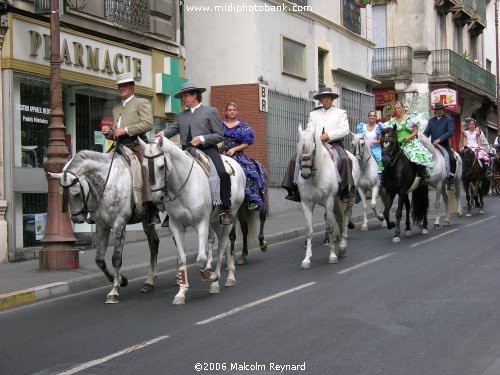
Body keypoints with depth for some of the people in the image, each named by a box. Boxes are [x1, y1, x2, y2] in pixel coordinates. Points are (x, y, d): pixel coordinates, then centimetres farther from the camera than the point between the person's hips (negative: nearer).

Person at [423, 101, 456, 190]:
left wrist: (439, 139, -21)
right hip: (433, 146, 4)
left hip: (444, 145, -4)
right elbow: (426, 132, 11)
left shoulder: (449, 119, 3)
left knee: (452, 159, -26)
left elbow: (450, 132, -10)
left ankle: (451, 180, -18)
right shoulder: (431, 120, 16)